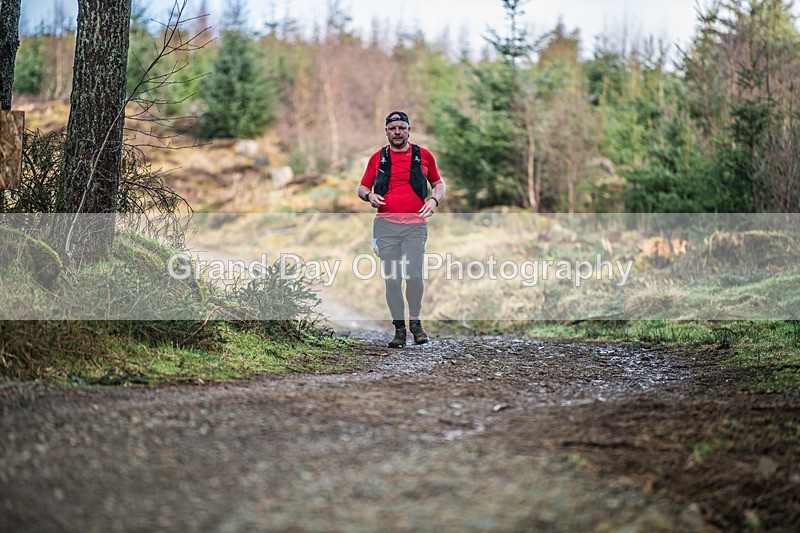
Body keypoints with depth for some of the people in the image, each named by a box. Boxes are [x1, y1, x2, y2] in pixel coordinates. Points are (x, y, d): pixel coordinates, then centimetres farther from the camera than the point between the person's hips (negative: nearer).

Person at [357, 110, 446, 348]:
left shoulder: (424, 155, 10)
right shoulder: (377, 158, 11)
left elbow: (438, 183, 21)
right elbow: (361, 188, 18)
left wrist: (434, 200, 0)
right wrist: (369, 196, -5)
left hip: (415, 224, -1)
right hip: (385, 224, 1)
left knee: (413, 274, -13)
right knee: (391, 278, -1)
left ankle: (415, 322, 7)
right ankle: (399, 328, 5)